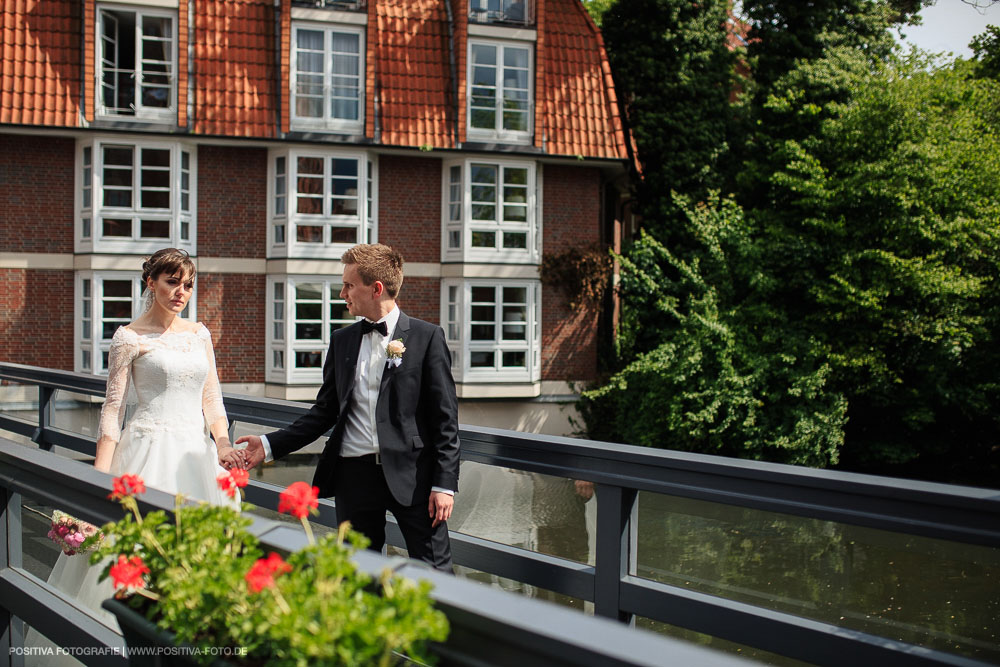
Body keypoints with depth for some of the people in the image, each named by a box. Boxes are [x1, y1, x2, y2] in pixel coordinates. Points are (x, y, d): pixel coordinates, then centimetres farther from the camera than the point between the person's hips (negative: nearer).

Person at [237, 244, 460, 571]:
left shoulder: (427, 337, -2)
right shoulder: (342, 340, 12)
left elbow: (445, 417, -4)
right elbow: (325, 410, 15)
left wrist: (444, 483, -10)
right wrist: (271, 445, 6)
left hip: (411, 474, -4)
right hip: (354, 474, 4)